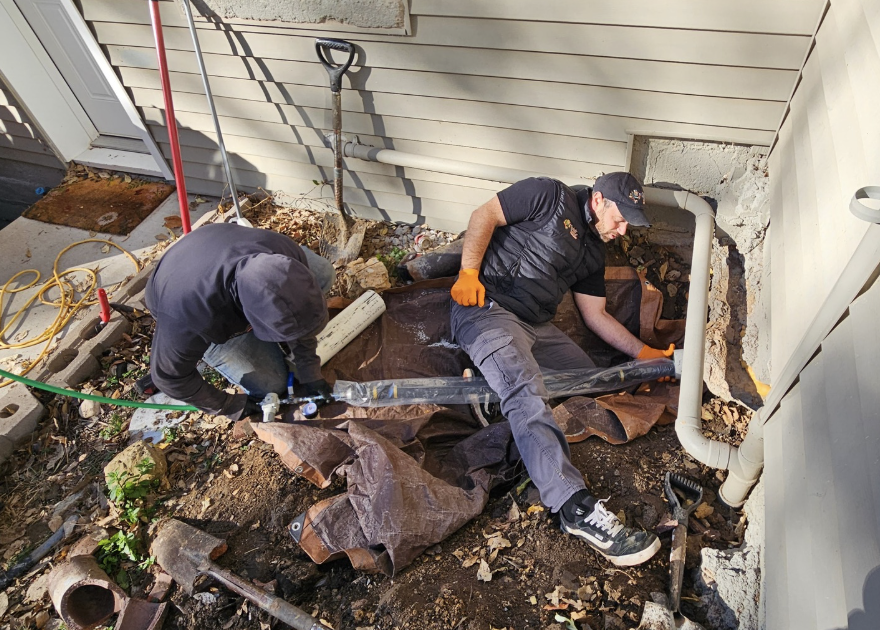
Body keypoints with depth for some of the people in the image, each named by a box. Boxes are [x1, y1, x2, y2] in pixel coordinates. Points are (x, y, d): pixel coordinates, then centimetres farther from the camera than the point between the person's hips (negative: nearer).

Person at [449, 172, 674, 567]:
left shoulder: (594, 253, 22)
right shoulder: (550, 196, 1)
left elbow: (596, 315, 20)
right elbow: (484, 215, -5)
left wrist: (642, 352, 12)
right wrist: (468, 272, -16)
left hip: (537, 326, 9)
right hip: (486, 304, -9)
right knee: (525, 392, -31)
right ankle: (576, 507, -39)